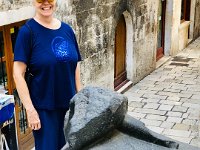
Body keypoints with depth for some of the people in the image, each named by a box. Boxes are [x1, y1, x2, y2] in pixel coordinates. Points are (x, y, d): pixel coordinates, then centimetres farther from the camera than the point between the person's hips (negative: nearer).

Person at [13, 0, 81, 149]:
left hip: (70, 104, 5)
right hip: (44, 108, -5)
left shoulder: (67, 29, 4)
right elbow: (18, 73, -14)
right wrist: (30, 109, -18)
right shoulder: (28, 31, -11)